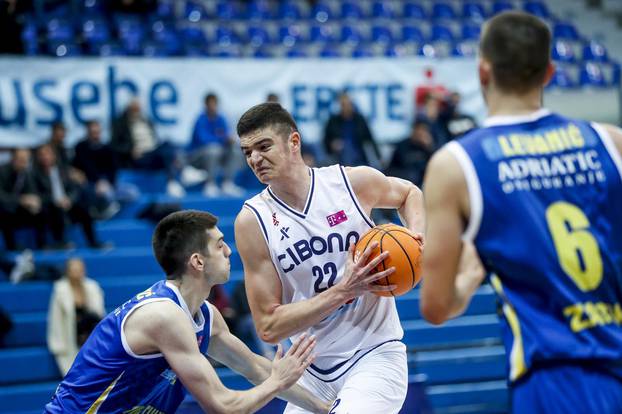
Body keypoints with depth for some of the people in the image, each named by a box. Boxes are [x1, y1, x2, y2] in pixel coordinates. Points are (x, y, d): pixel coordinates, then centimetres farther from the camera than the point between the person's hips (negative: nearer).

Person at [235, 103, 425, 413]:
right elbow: (268, 327, -11)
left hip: (375, 355, -3)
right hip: (314, 371, 3)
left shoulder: (353, 182, -7)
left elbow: (409, 193, 18)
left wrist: (416, 237, -3)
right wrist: (343, 290, -21)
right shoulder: (252, 221, -8)